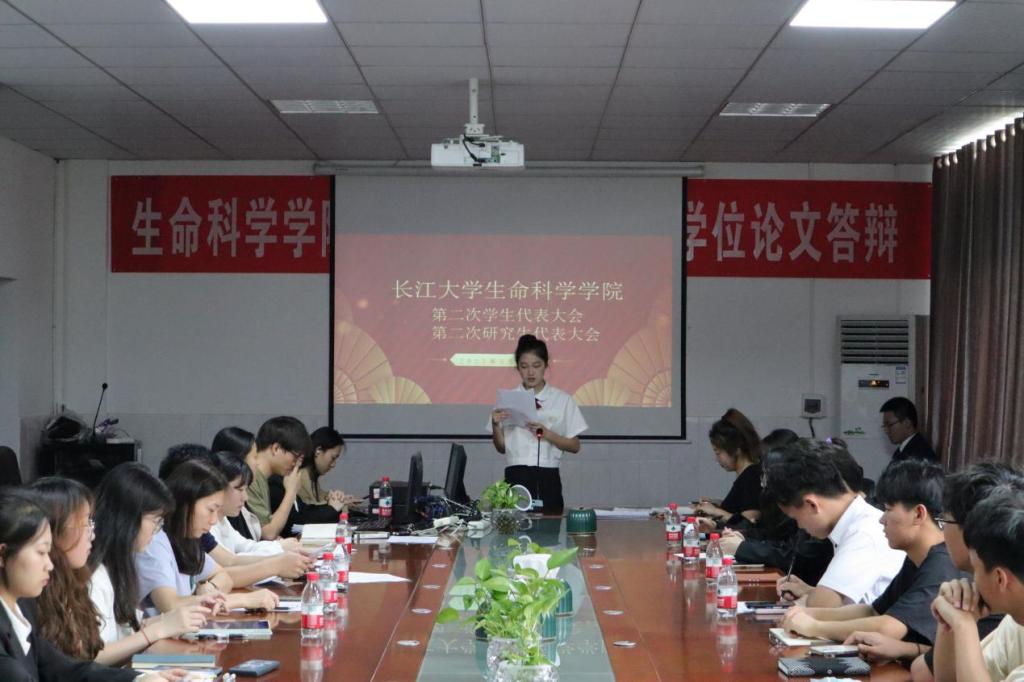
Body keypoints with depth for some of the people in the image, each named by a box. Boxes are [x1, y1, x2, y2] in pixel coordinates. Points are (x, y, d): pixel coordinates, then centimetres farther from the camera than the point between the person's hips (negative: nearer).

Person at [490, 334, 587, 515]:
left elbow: (574, 446, 5)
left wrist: (548, 434, -10)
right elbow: (501, 447, 9)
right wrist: (495, 425, -9)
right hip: (516, 478, 0)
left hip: (548, 479, 0)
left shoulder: (562, 400, 5)